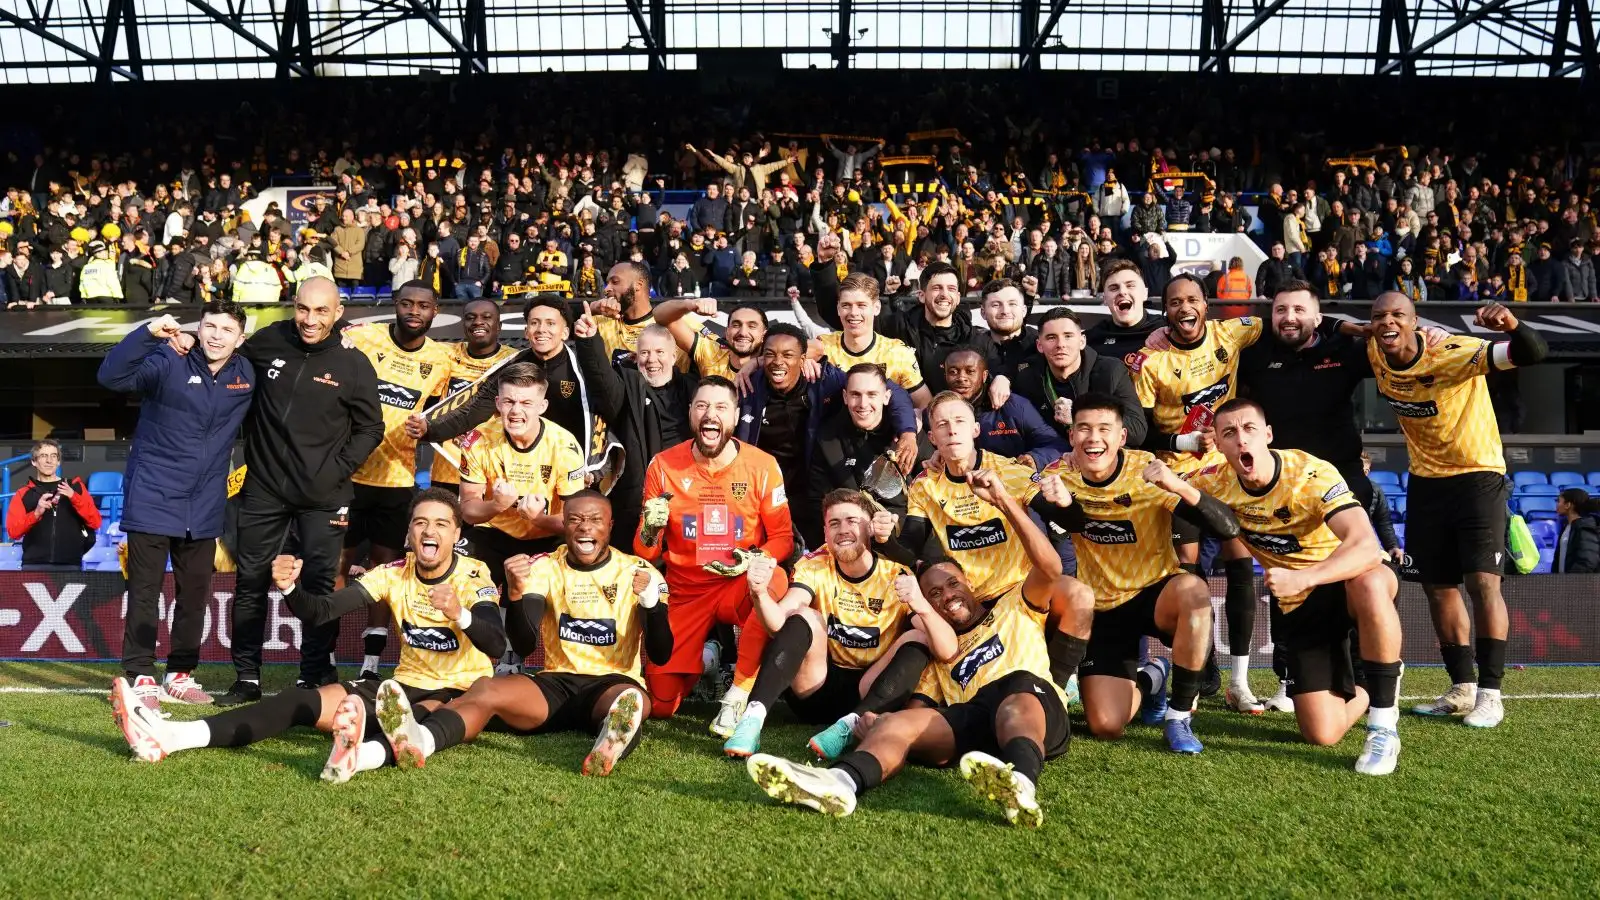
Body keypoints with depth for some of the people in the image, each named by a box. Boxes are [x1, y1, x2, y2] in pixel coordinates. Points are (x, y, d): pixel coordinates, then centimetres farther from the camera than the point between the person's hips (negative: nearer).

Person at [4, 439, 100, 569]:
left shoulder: (75, 487, 12)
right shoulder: (24, 493, 12)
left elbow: (95, 522, 2)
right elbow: (13, 530, 1)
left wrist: (74, 497, -11)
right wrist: (36, 513, -15)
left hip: (70, 566, 0)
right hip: (35, 565, 0)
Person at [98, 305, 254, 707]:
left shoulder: (247, 375, 2)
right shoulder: (169, 362, -11)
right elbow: (111, 376, -26)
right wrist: (148, 333, -37)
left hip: (203, 507, 5)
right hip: (153, 498, -4)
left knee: (195, 593, 11)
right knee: (145, 591, 0)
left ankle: (179, 674, 23)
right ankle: (139, 676, 8)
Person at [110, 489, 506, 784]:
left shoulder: (474, 577, -11)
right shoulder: (395, 574, 3)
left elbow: (497, 645, -26)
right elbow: (322, 610, -4)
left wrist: (460, 615, -46)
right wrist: (291, 589, -26)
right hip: (407, 686, 6)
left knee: (425, 713, -41)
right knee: (301, 701, -13)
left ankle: (367, 753, -75)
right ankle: (171, 737, -25)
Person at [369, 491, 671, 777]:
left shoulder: (638, 571, 1)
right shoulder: (544, 567, 5)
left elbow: (660, 655, -5)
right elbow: (524, 646, -6)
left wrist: (651, 602, -24)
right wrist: (515, 593, -24)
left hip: (613, 683, -2)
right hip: (557, 683, 2)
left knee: (629, 700, -38)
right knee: (485, 688, -27)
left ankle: (611, 745, -72)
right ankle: (419, 739, -56)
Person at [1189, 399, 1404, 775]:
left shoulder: (1312, 475, -25)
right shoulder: (1216, 483, -11)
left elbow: (1366, 546, -38)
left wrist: (1302, 578, -54)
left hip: (1350, 580, -3)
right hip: (1297, 605, 3)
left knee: (1370, 583, -43)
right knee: (1322, 734, -8)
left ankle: (1384, 724, -26)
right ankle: (1363, 695, 31)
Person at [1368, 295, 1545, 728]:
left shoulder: (1456, 353, -24)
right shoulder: (1374, 355, -8)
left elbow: (1533, 354, -36)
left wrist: (1513, 327, -54)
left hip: (1478, 476, -5)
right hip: (1426, 481, 5)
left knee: (1482, 582, -12)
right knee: (1437, 587, 8)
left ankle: (1490, 693, -2)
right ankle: (1462, 688, 19)